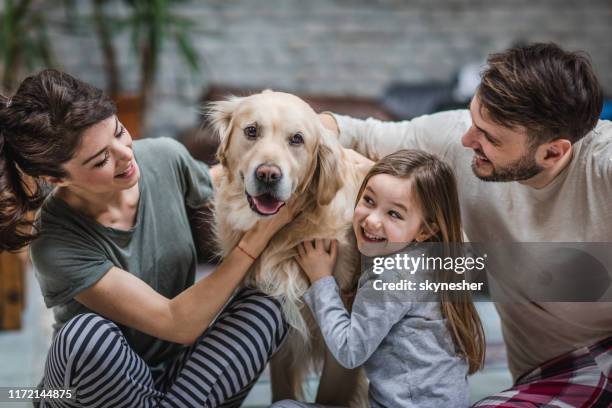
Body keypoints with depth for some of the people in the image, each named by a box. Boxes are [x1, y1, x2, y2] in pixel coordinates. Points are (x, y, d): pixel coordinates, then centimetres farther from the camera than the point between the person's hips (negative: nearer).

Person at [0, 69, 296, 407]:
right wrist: (264, 229, -29)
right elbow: (179, 324, -28)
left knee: (266, 307, -22)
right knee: (89, 333, -37)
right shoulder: (58, 247, -27)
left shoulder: (165, 158, -13)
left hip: (181, 369, 4)